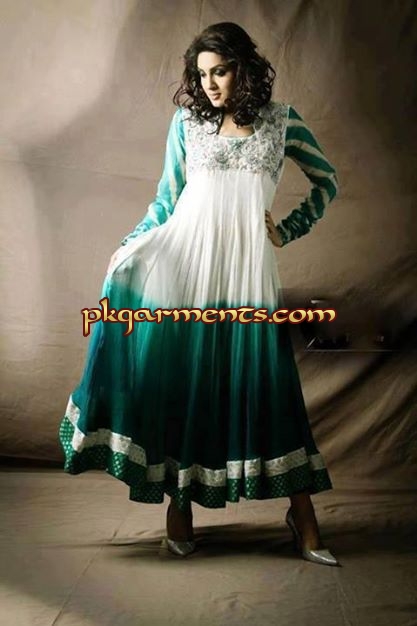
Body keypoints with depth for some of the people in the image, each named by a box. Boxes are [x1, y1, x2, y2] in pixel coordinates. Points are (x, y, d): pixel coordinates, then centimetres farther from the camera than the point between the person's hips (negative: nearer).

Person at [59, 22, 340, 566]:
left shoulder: (281, 121, 9)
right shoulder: (187, 121, 10)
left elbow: (327, 182, 17)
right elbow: (165, 201, 10)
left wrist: (287, 231, 7)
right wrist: (128, 248, -1)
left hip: (246, 268, 0)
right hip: (183, 259, 1)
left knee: (266, 384, 0)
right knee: (179, 379, -3)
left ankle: (302, 514, 12)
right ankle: (180, 503, 13)